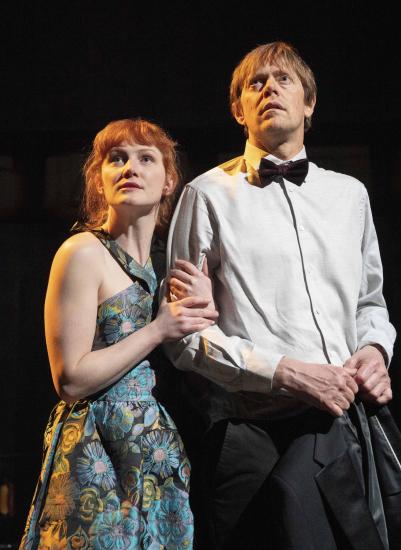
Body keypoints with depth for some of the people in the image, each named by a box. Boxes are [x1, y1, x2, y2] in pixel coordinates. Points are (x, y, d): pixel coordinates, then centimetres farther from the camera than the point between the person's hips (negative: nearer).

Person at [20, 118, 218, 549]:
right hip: (99, 462, -7)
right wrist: (158, 331, -13)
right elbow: (70, 380, -14)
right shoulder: (84, 253, -8)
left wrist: (201, 309, 0)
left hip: (159, 459, 7)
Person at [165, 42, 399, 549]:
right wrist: (285, 372, -14)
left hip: (345, 427, 4)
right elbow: (184, 335, -3)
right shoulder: (209, 194, 2)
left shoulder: (350, 194, 16)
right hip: (255, 434, -4)